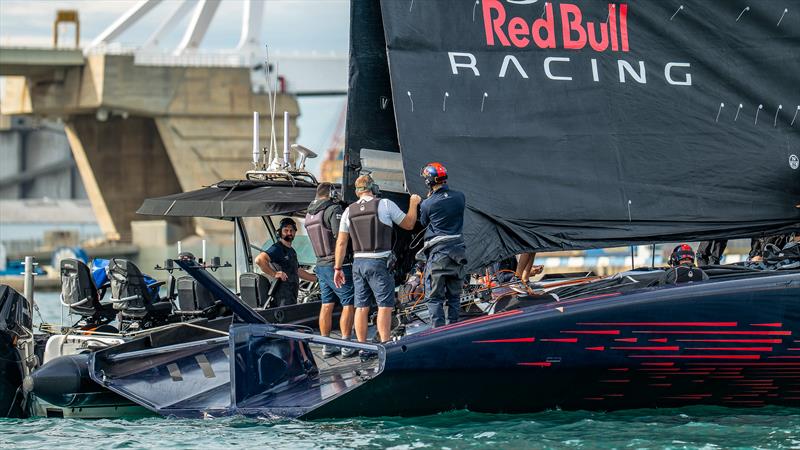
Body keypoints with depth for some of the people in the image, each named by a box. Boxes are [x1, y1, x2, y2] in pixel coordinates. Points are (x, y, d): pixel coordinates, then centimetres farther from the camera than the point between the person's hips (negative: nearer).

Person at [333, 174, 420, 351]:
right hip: (379, 263, -5)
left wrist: (338, 268, 11)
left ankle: (363, 348, 7)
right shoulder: (386, 205, -6)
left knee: (362, 306, 7)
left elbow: (341, 242, 6)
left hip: (358, 263, 5)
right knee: (385, 305, -4)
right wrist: (413, 204, 21)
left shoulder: (349, 211, 6)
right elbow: (409, 224, 4)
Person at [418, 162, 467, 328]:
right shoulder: (460, 197, 1)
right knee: (454, 296, 13)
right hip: (457, 251, 4)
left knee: (434, 298, 0)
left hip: (437, 253, -4)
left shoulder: (428, 204, -10)